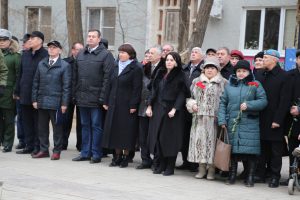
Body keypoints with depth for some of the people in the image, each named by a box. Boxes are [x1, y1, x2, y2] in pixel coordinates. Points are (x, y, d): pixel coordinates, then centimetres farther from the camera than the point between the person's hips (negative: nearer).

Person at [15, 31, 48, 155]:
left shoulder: (46, 55, -8)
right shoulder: (25, 54, 12)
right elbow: (20, 74, 16)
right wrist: (17, 91, 13)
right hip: (25, 95, 6)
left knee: (38, 122, 2)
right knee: (27, 122, 10)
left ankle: (38, 147, 10)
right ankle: (29, 146, 19)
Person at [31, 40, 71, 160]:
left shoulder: (65, 66, -2)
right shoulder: (41, 64, 11)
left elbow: (66, 86, -5)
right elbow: (36, 83, 13)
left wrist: (64, 103, -9)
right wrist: (34, 99, 7)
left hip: (56, 102, -4)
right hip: (42, 101, 5)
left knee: (57, 127, 2)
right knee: (42, 127, 9)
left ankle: (57, 151, 11)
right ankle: (43, 150, 18)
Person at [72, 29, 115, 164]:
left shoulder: (105, 55, -5)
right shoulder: (81, 54, 13)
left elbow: (107, 77, -11)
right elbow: (75, 75, 16)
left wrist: (103, 97, -16)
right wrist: (75, 94, 9)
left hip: (96, 98, -6)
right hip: (82, 97, 6)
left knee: (96, 126, 1)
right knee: (85, 126, 13)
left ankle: (96, 154, 7)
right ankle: (85, 153, 20)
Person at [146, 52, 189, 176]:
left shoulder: (180, 76, -3)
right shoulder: (160, 74, 13)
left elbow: (182, 94, -9)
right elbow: (154, 91, 14)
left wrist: (174, 109, -19)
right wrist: (150, 106, 5)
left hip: (171, 111, -5)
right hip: (158, 110, 5)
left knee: (170, 138, -4)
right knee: (158, 136, 4)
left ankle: (170, 167, 4)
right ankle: (161, 165, 14)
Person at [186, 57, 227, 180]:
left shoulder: (223, 83, 4)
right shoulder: (196, 82, 16)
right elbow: (190, 97, 21)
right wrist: (192, 104, 1)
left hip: (214, 119, -3)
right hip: (199, 118, 3)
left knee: (212, 141, -3)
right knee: (199, 141, 2)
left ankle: (211, 169, 7)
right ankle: (201, 168, 12)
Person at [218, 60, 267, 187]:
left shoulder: (255, 85, 6)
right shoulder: (229, 85, 13)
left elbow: (263, 101, 0)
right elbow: (222, 103, 10)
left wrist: (249, 105, -13)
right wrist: (222, 120, 0)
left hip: (250, 124, -2)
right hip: (232, 123, 2)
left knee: (250, 150, -5)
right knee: (232, 149, 6)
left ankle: (250, 177, 3)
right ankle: (232, 175, 17)